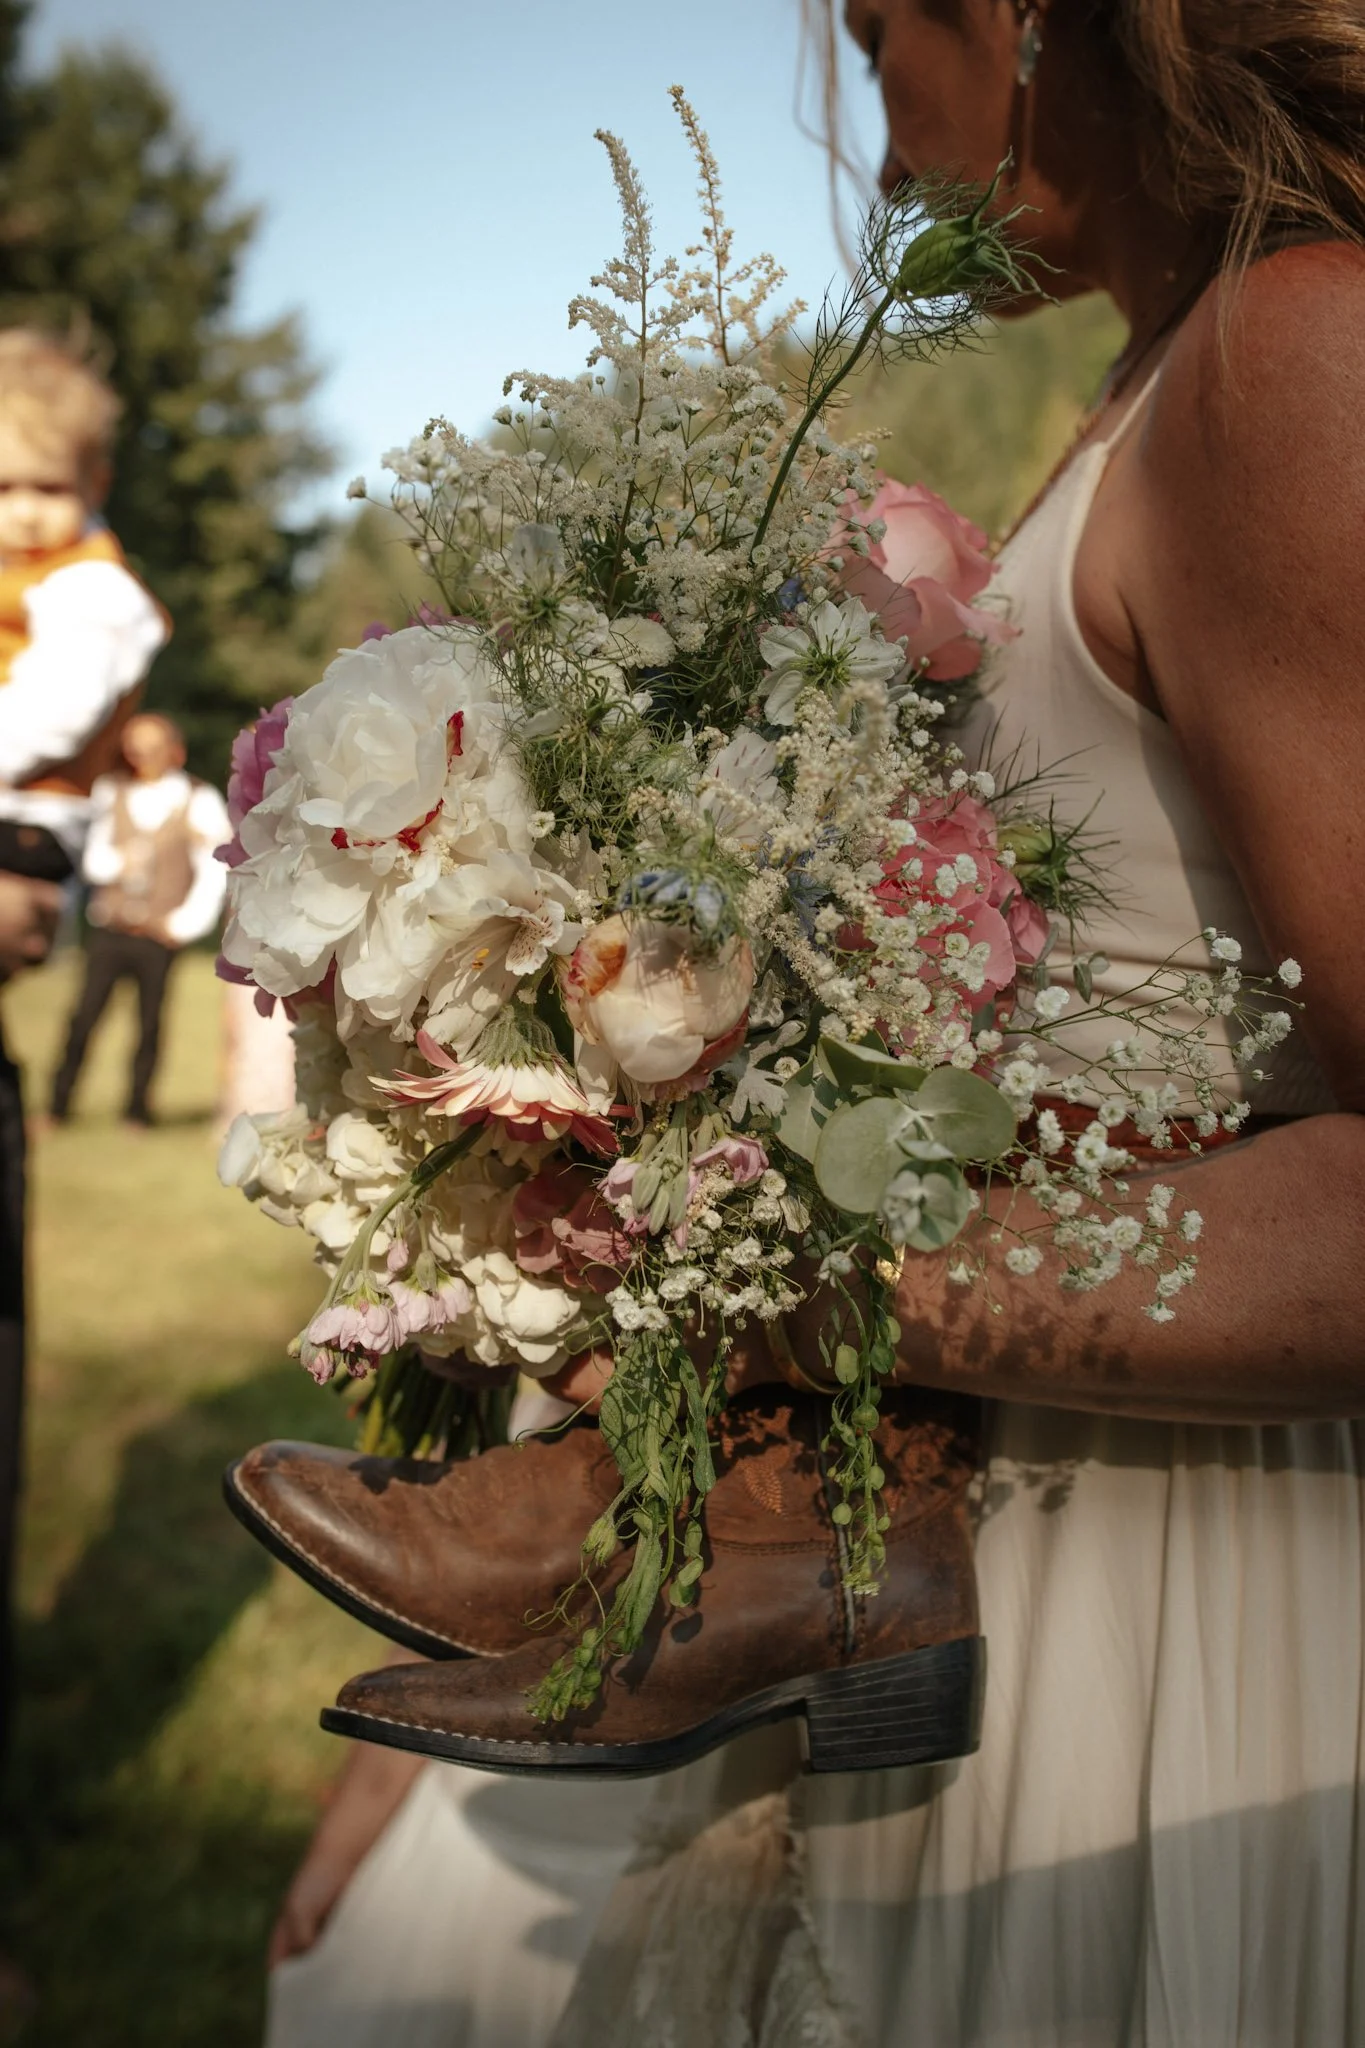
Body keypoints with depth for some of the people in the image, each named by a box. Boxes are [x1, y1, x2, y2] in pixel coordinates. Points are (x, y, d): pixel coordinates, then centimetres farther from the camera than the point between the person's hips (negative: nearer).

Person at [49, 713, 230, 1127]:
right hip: (110, 928, 2)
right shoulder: (111, 793, 9)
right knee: (83, 1018, -2)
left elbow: (214, 871, -1)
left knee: (149, 1024, 3)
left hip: (159, 936, -2)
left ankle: (137, 1111, 14)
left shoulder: (198, 801, -1)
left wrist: (185, 923, -6)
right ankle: (58, 1106, 5)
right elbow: (93, 861, 8)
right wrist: (118, 860, -13)